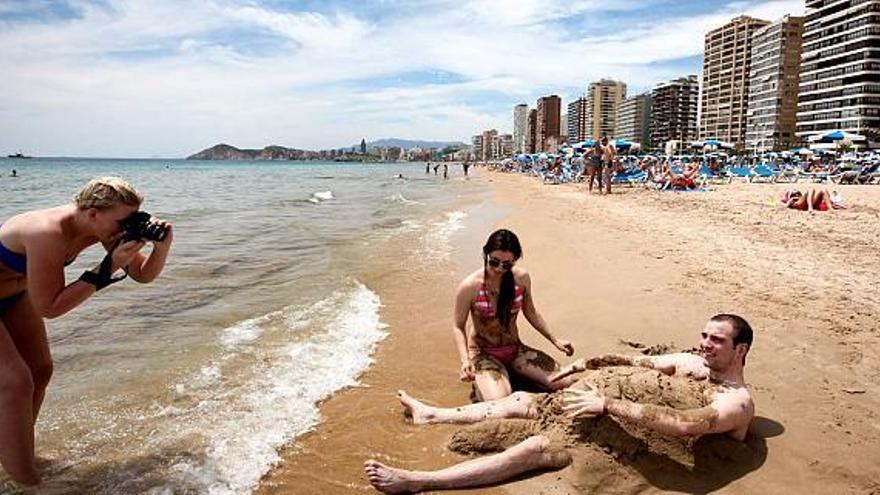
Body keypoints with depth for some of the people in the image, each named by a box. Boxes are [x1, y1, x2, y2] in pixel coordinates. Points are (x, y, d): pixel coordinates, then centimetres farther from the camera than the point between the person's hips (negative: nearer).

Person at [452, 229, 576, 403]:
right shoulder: (469, 286, -19)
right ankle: (480, 381, 3)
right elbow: (459, 328, -10)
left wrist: (554, 340, 11)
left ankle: (513, 374, 11)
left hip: (515, 349, 5)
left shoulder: (522, 278, -6)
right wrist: (465, 360, -24)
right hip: (483, 354, -4)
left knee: (564, 382, -10)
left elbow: (531, 313, 11)